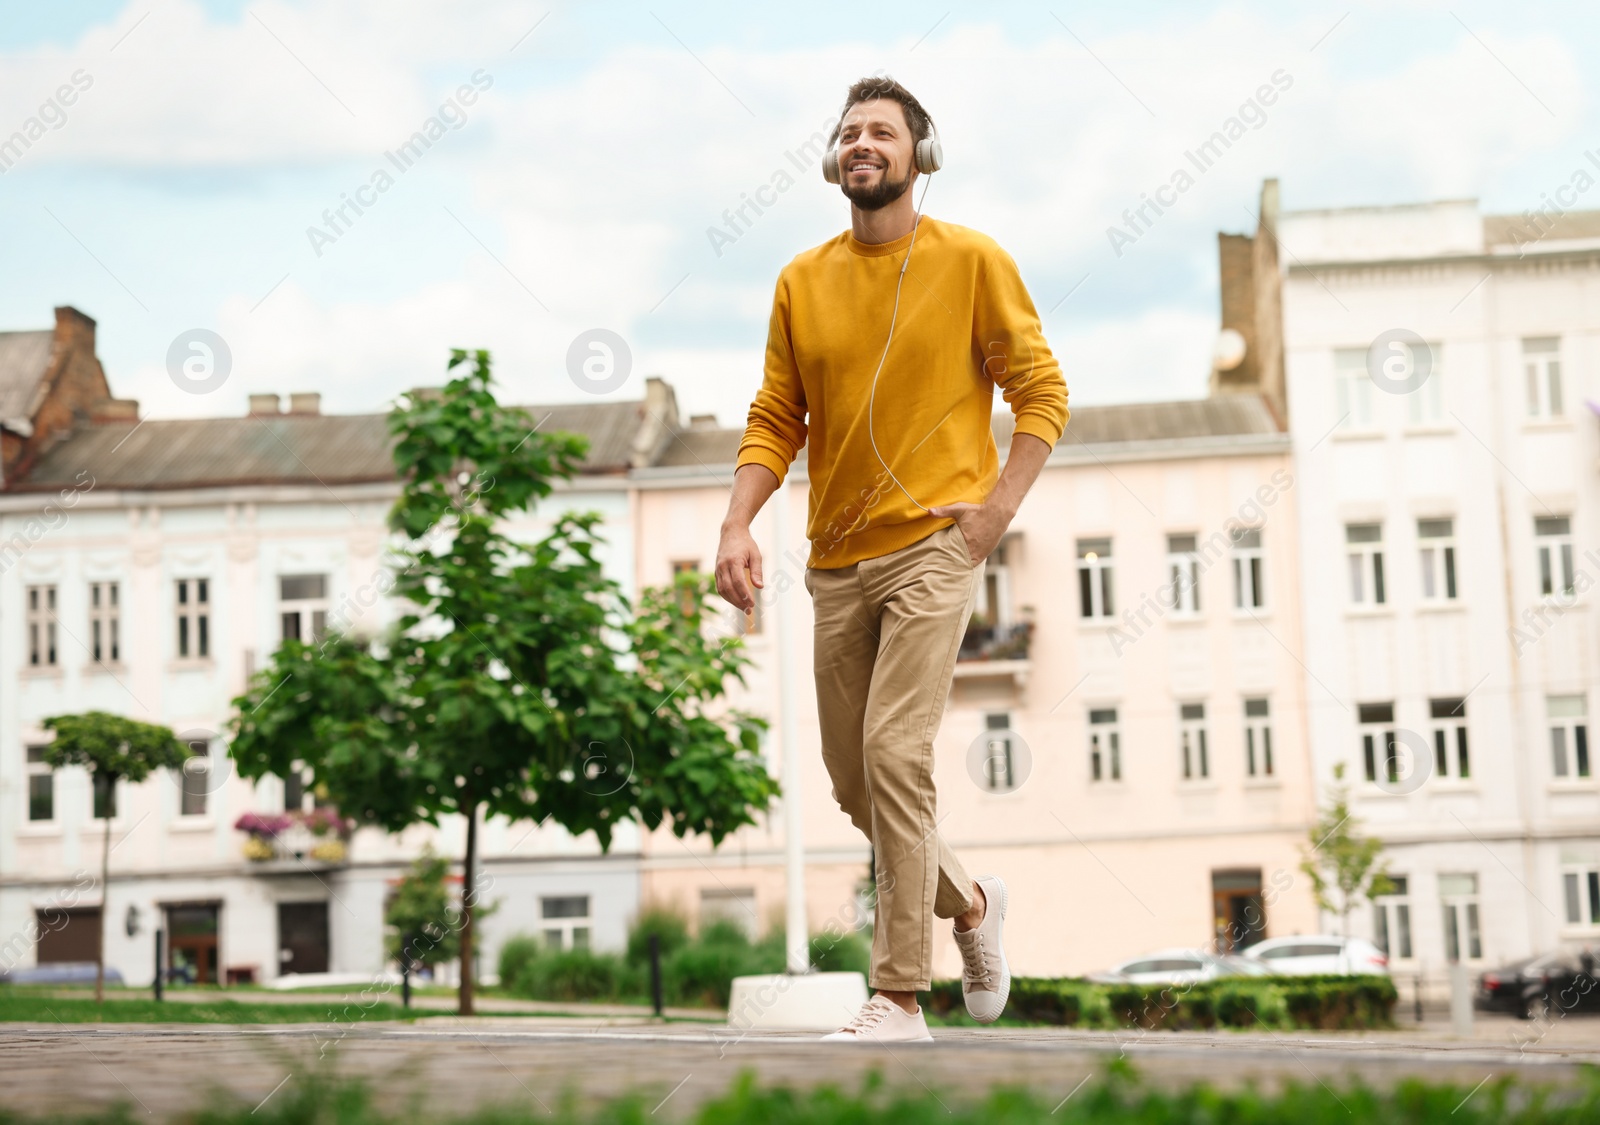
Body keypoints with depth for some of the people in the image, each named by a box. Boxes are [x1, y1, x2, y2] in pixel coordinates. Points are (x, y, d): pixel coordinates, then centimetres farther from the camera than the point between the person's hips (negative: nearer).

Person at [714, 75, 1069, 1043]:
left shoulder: (973, 262, -1)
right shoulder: (803, 282, 9)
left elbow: (1043, 394, 0)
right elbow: (776, 420, 9)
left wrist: (996, 510, -11)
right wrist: (739, 526, -5)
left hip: (933, 546, -5)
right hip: (837, 563, 5)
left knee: (895, 753, -17)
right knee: (854, 780, 9)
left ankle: (901, 997, -10)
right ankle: (970, 902, 36)